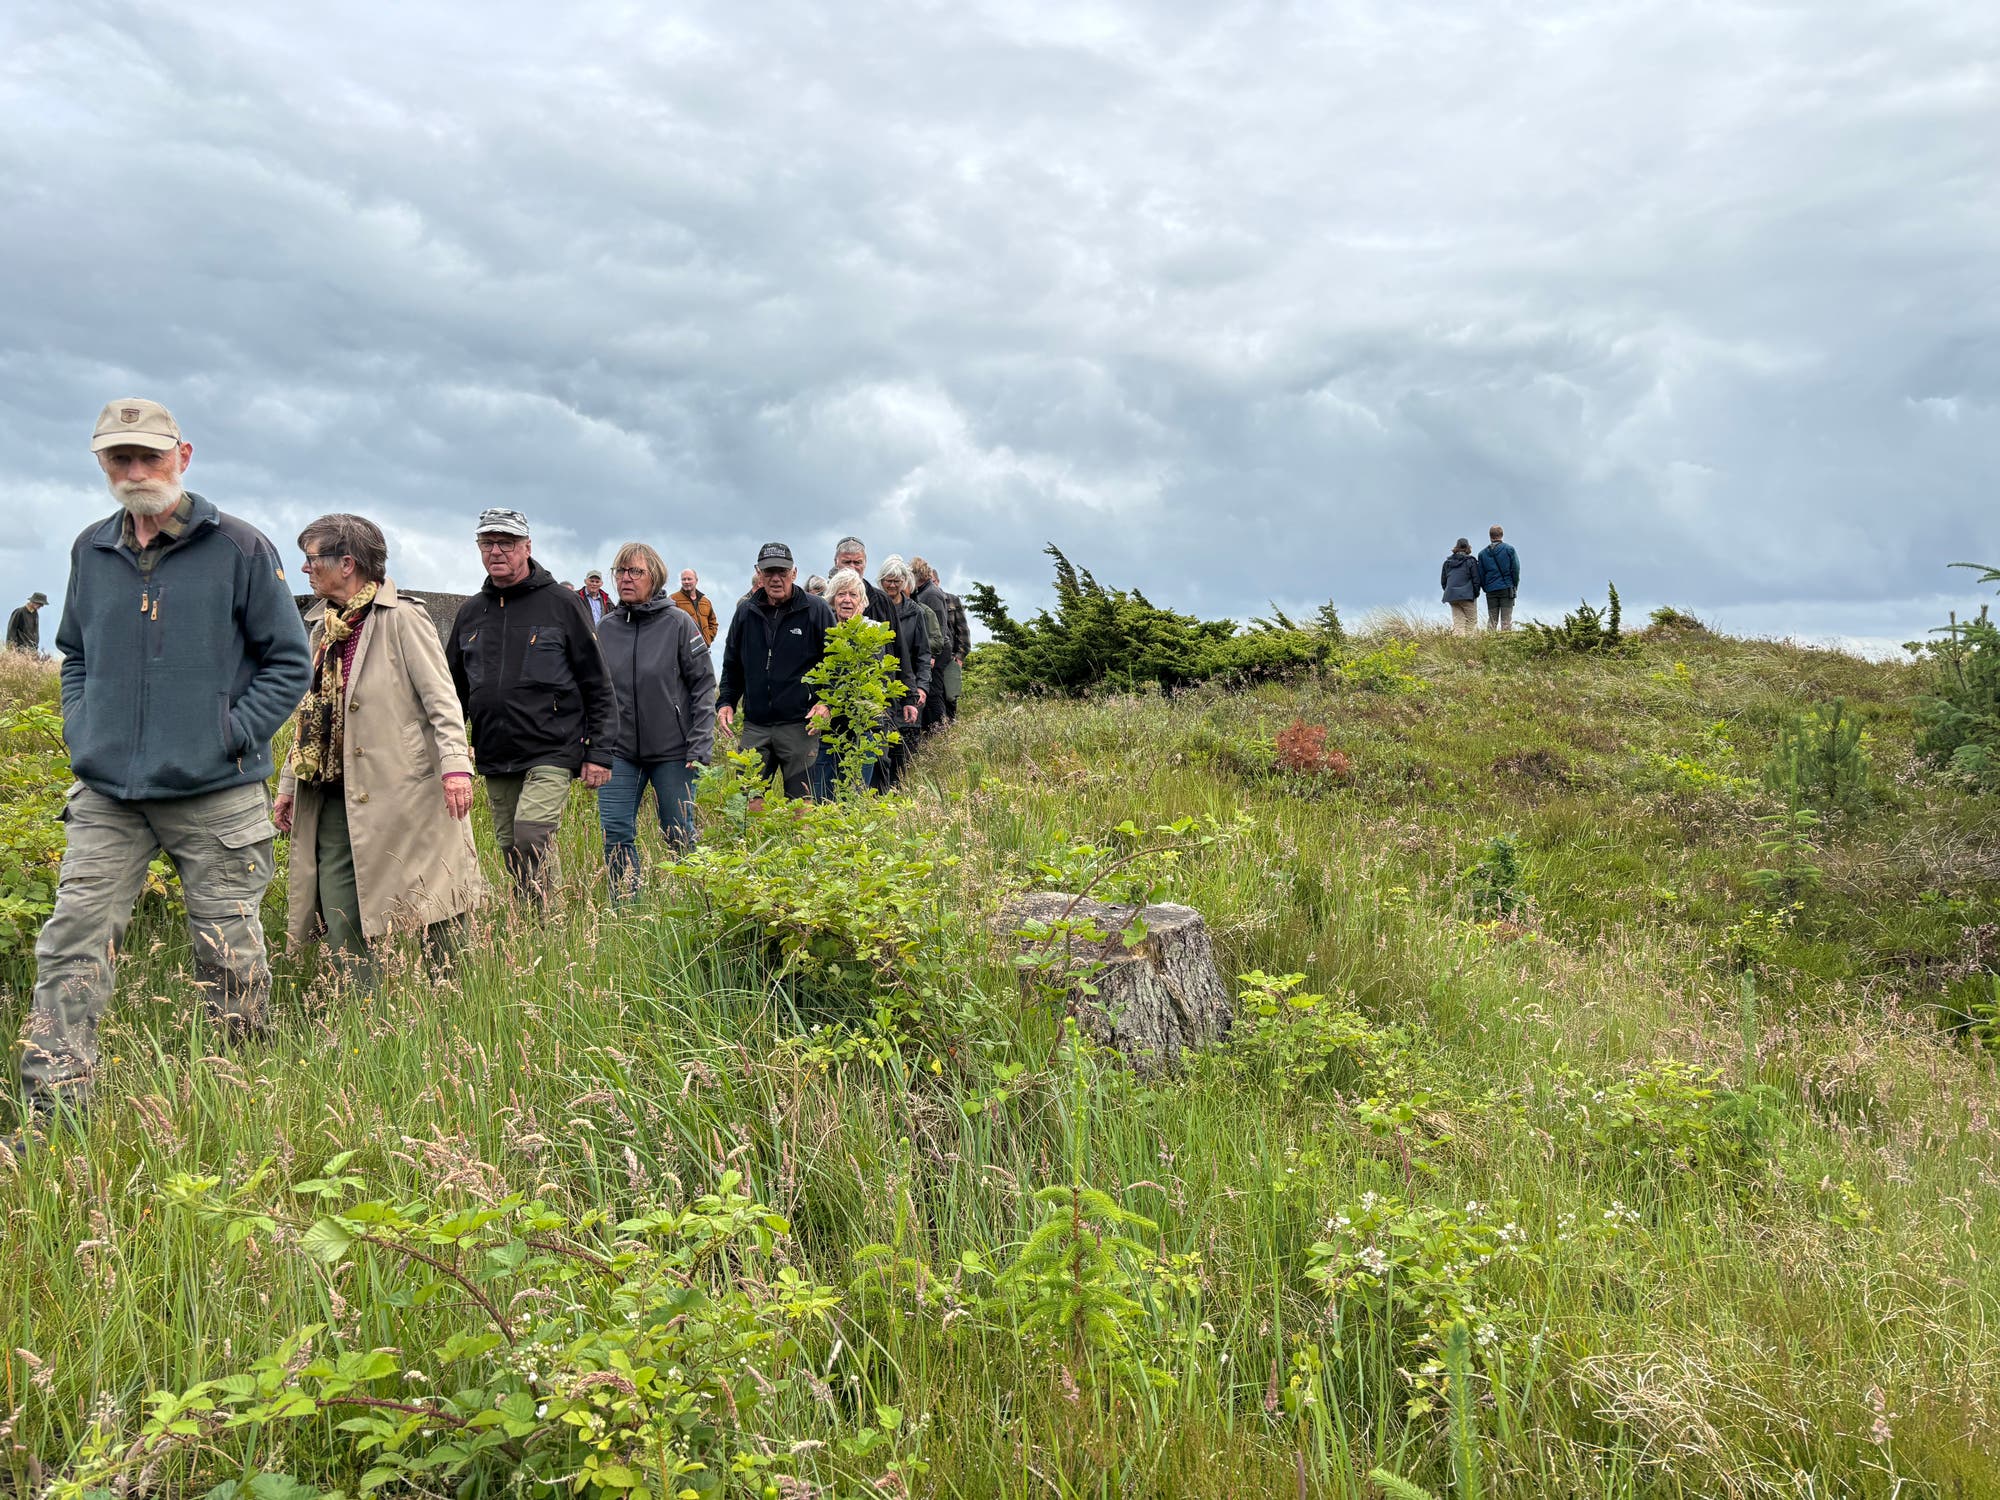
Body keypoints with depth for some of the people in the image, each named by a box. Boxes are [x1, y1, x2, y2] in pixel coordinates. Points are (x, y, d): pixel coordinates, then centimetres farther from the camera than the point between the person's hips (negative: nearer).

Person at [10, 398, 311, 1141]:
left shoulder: (240, 548, -3)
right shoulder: (91, 551, 10)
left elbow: (288, 660, 0)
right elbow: (74, 654, 23)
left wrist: (232, 737, -9)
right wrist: (80, 732, 7)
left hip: (215, 794, -4)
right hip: (106, 795, 4)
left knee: (228, 956, 4)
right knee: (71, 943, -3)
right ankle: (52, 1110, 3)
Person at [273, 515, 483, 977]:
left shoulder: (401, 618, -5)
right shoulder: (322, 627, 18)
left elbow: (441, 697, -11)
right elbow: (310, 716, 24)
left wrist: (455, 763, -23)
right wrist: (288, 785, 23)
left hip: (400, 791, -7)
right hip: (336, 796, 7)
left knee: (429, 909, -2)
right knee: (338, 917, 3)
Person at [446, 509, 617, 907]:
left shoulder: (561, 605, 0)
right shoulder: (470, 613, 13)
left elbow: (598, 686, 0)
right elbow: (455, 688, 21)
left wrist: (599, 753, -5)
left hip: (551, 753, -5)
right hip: (494, 757, 5)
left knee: (532, 833, -20)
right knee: (510, 846, 8)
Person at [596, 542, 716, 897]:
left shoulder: (678, 623, -6)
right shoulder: (605, 628, 4)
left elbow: (704, 684, -6)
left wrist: (700, 746, -11)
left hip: (673, 751, -3)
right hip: (620, 751, 3)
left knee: (680, 836, 7)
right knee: (616, 836, -1)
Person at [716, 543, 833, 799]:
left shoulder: (816, 610, -1)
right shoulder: (745, 612, 10)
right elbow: (732, 665, 21)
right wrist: (726, 702, 8)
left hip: (800, 725, -3)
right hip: (754, 726, 4)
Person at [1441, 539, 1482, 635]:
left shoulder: (1447, 562, 10)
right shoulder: (1471, 561, -3)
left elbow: (1443, 581, 13)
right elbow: (1476, 580, -4)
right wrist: (1476, 593, 6)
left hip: (1451, 596, 4)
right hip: (1467, 596, -4)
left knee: (1458, 622, 5)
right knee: (1472, 620, 2)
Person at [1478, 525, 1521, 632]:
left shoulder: (1482, 554, 6)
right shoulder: (1509, 549, 0)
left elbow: (1480, 575, 5)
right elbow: (1515, 569, -3)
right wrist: (1515, 586, 7)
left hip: (1491, 590, 2)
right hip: (1507, 589, -2)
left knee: (1492, 621, 6)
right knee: (1506, 620, -2)